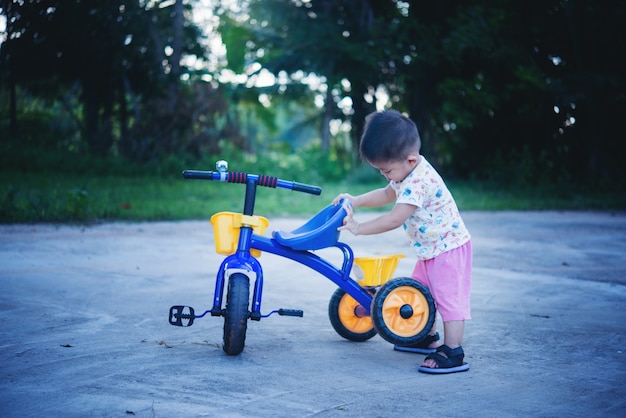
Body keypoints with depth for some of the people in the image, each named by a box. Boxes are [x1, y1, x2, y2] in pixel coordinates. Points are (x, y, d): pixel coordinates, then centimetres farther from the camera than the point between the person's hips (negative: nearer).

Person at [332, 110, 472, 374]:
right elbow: (387, 194, 18)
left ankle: (453, 354, -11)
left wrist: (359, 228, -25)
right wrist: (355, 201, 5)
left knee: (449, 296, -12)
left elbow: (394, 219, -32)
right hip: (430, 250, 11)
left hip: (449, 247, -11)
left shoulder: (419, 181, -30)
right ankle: (428, 338, 33)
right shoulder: (407, 174, 3)